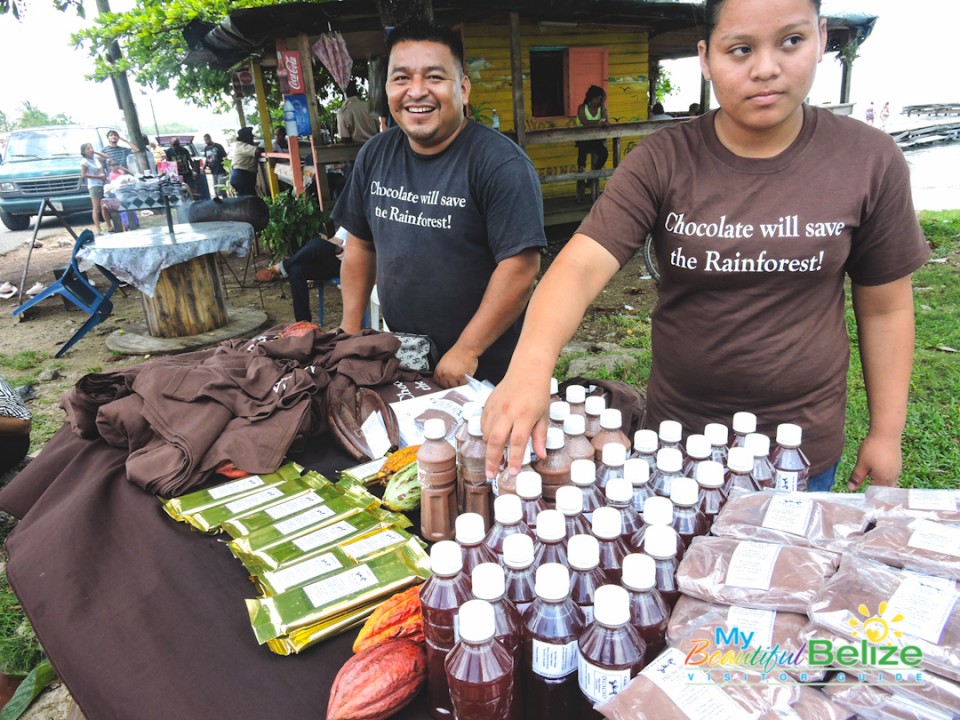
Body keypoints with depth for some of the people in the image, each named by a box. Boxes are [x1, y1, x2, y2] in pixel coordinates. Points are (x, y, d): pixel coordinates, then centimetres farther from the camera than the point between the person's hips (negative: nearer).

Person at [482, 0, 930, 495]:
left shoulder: (870, 161, -10)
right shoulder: (661, 161, -14)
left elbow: (884, 307, -1)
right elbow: (580, 266, -26)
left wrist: (886, 432, 2)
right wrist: (530, 365, -44)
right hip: (676, 434, 1)